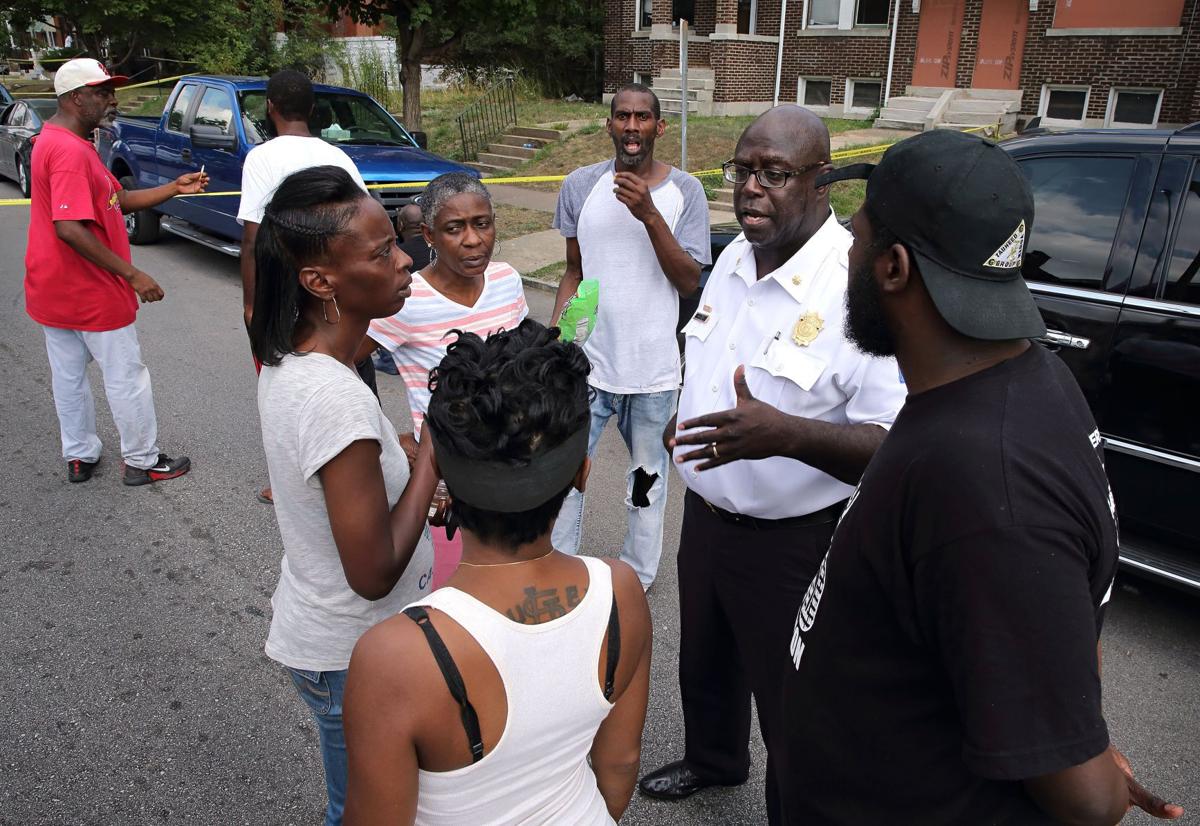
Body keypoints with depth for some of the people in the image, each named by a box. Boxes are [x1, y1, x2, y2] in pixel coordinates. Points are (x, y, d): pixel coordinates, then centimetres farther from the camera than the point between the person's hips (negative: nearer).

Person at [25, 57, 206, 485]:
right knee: (127, 377, 4)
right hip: (91, 293, -10)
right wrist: (133, 275, -27)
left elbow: (116, 201, 12)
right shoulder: (71, 152, -22)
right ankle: (142, 461, 16)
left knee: (68, 376, 17)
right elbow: (69, 229, -30)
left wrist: (175, 188, 4)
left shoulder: (52, 141, 12)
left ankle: (79, 457, 31)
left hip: (53, 290, 10)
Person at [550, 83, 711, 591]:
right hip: (586, 362, 1)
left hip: (653, 368, -1)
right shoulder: (581, 186, 1)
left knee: (647, 479, 14)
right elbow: (574, 270, 9)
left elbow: (690, 282, -10)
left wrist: (649, 214, -21)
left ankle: (637, 577, 32)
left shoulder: (684, 191, -4)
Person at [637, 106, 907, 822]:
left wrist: (786, 434, -42)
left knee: (791, 708, 13)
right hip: (707, 515, 8)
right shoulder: (735, 257, 1)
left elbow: (895, 444, -29)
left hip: (791, 543, -8)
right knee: (705, 662, 29)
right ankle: (714, 761, 57)